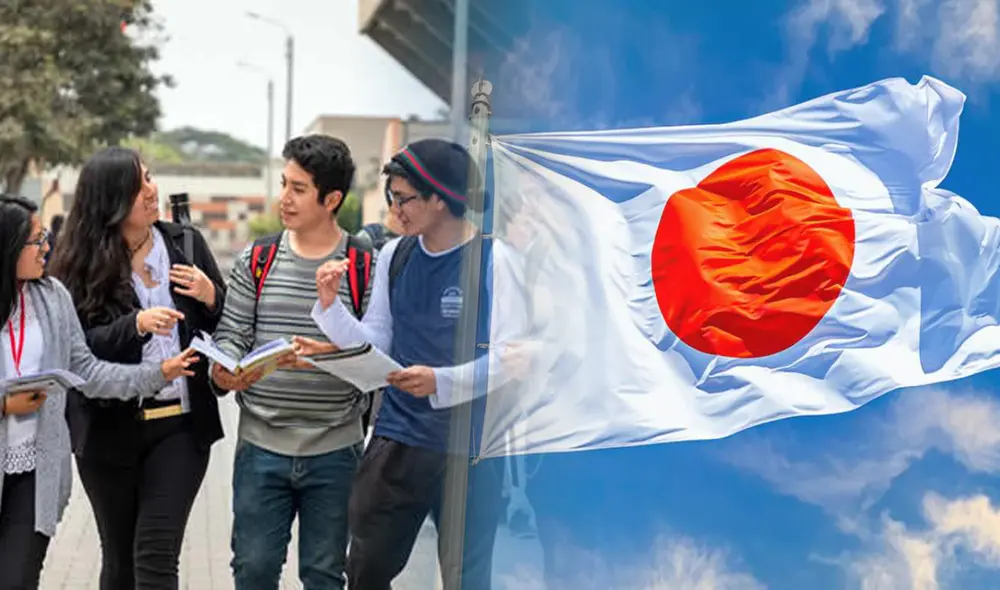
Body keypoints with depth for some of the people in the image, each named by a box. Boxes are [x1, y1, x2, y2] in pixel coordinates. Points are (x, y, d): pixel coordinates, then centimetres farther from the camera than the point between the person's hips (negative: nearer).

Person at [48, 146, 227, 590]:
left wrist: (211, 298, -11)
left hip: (181, 424, 0)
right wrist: (137, 324, -27)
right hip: (110, 429, 0)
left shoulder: (186, 244, 3)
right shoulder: (81, 261, -4)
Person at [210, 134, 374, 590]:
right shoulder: (256, 261, 4)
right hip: (261, 446, 2)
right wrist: (225, 369, -17)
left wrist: (332, 355, -25)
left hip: (334, 452, -2)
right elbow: (230, 335, 4)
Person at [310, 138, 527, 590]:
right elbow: (375, 346, 6)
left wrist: (442, 382, -26)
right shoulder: (394, 256, 6)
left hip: (469, 449, -5)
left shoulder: (491, 260, -11)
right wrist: (331, 305, -9)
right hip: (396, 439, 5)